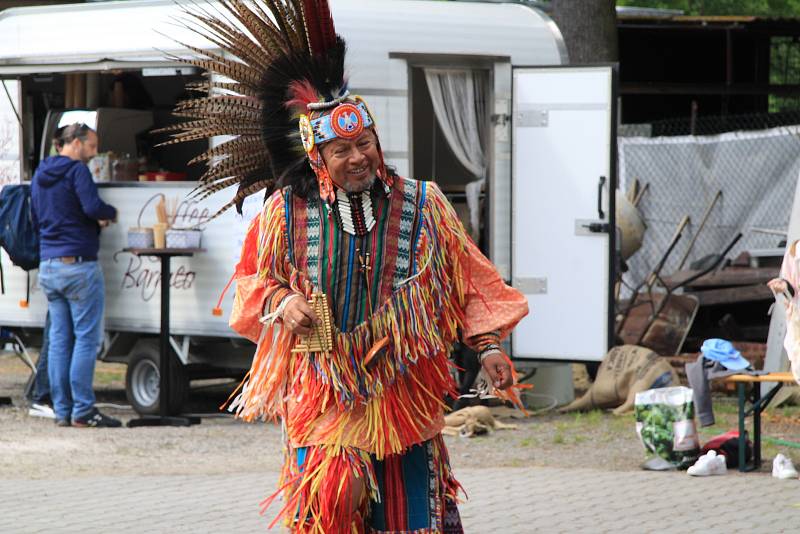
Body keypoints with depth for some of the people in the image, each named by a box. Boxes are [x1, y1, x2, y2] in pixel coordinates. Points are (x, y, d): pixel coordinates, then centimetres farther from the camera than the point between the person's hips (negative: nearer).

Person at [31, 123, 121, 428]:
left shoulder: (40, 175, 17)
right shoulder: (77, 171, -10)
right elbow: (93, 207, -23)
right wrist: (111, 214, -1)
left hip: (48, 267, 8)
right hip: (78, 264, -8)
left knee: (59, 339, 9)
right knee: (86, 338, -5)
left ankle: (62, 410, 8)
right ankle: (82, 411, -7)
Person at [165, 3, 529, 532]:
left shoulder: (422, 206, 4)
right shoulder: (286, 213, 2)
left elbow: (467, 278, 8)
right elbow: (252, 278, 14)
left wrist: (489, 344, -1)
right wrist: (280, 299, -7)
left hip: (404, 394, 1)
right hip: (323, 398, -1)